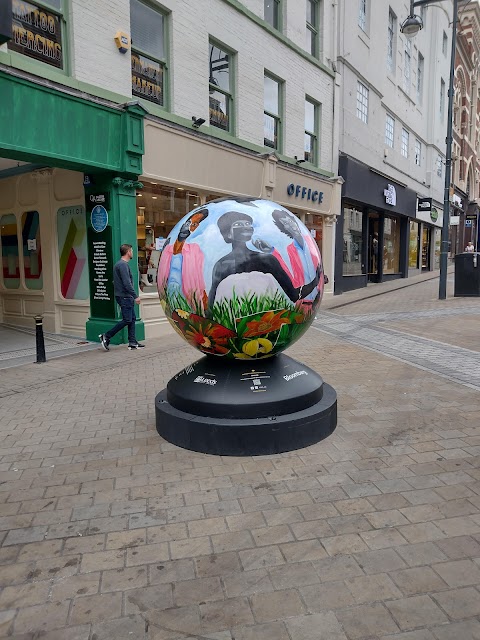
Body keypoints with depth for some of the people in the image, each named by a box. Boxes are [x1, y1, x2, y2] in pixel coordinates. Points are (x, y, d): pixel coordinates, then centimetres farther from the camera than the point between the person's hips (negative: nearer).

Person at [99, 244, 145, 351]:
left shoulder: (121, 264, 16)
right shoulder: (123, 265, -16)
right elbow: (127, 283, -23)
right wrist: (135, 296, -20)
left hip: (127, 297, 10)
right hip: (124, 297, -10)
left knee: (132, 319, 9)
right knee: (127, 320, -7)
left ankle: (132, 343, 10)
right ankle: (106, 336, -1)